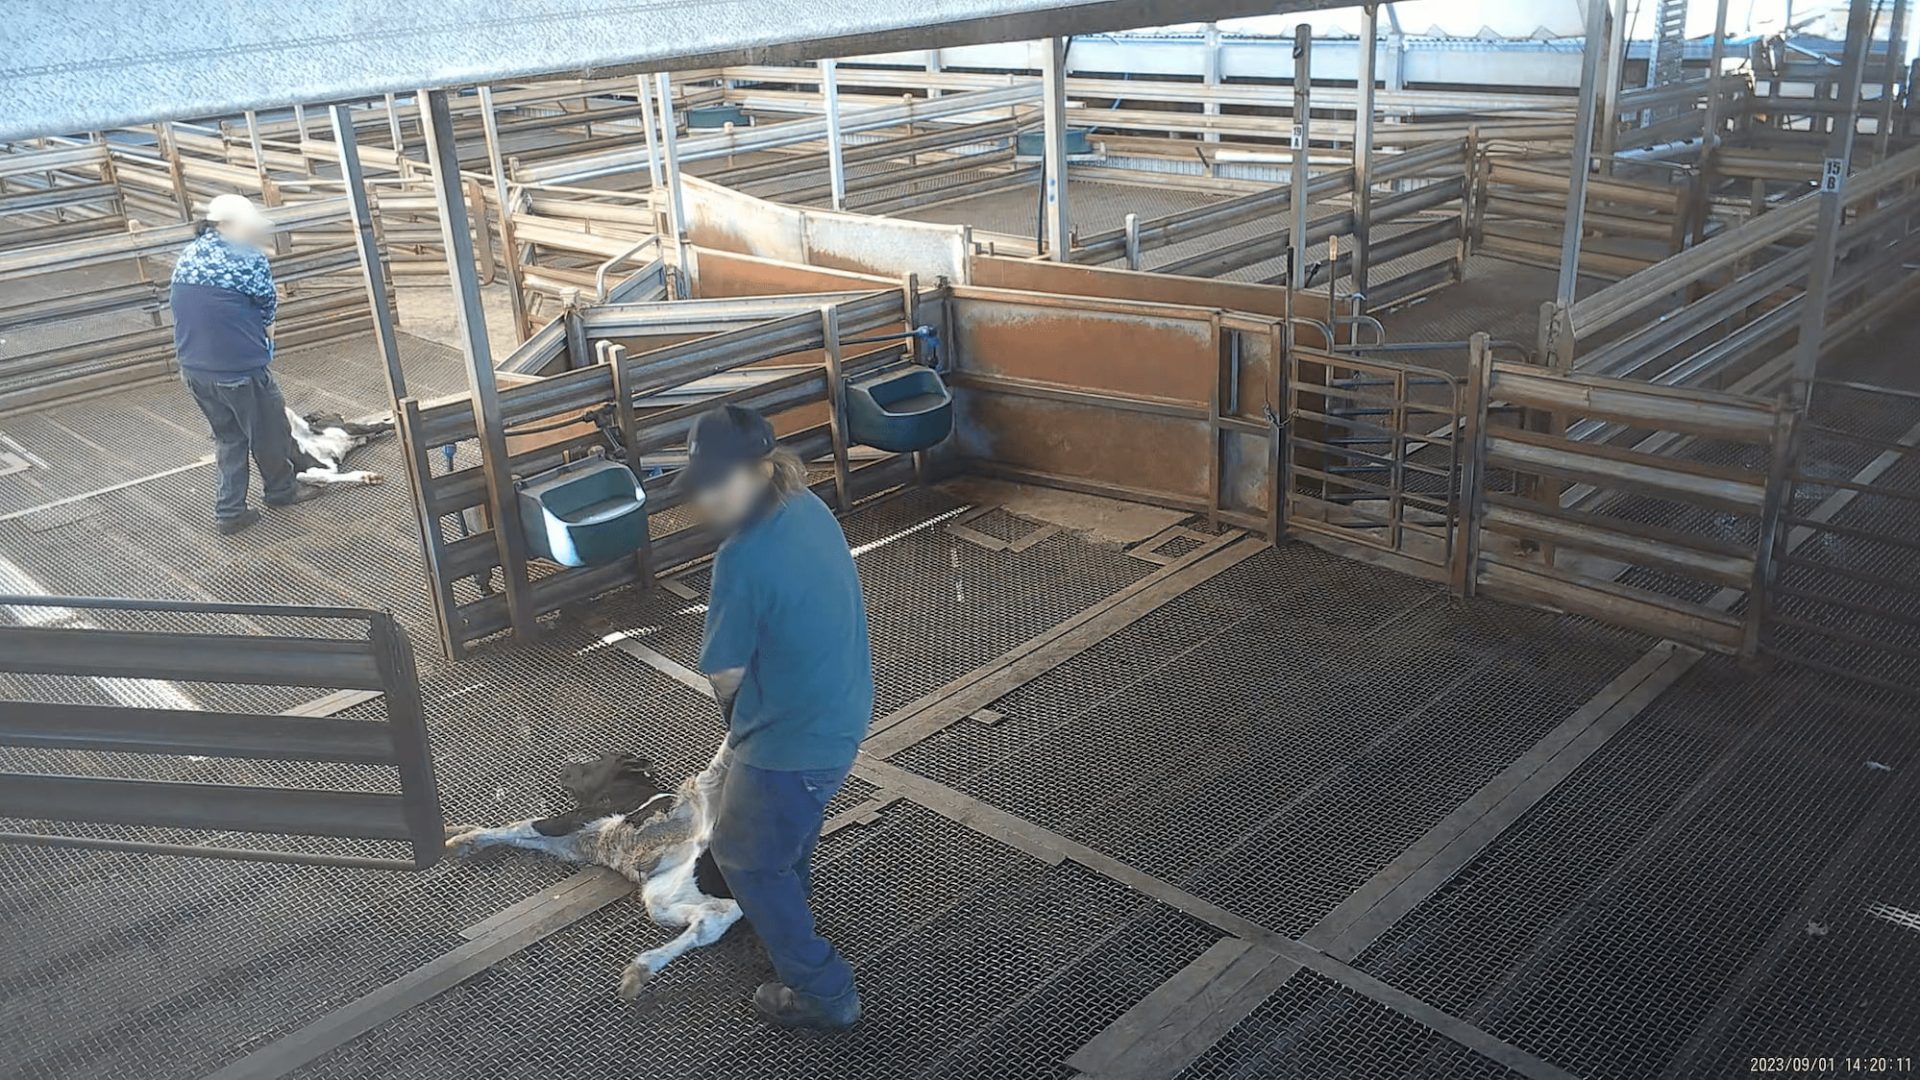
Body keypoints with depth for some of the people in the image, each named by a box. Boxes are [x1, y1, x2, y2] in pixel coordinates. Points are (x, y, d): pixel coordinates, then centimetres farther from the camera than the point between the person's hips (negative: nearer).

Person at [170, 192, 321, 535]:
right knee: (269, 430, 16)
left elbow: (183, 310, 13)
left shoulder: (187, 258, 8)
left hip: (193, 368, 7)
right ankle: (280, 490, 36)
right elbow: (268, 306, -5)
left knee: (228, 436, 20)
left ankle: (229, 512, 20)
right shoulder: (247, 260, -15)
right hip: (238, 367, -7)